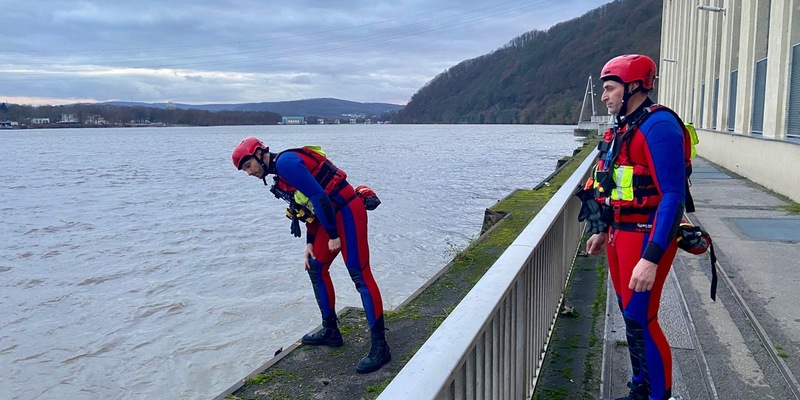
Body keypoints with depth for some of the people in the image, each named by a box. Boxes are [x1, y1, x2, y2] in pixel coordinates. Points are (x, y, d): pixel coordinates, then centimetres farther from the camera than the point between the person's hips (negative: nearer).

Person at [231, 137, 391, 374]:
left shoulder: (285, 162, -14)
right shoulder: (280, 173, 18)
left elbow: (318, 197, -20)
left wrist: (333, 236, -15)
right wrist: (310, 243, 15)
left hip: (347, 212, -10)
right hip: (331, 216, 10)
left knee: (360, 275, -10)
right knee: (316, 269, 16)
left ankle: (380, 347, -7)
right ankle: (330, 331, 27)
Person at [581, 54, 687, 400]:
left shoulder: (658, 126, -18)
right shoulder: (623, 128, 11)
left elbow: (673, 196, -24)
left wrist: (651, 258, -29)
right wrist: (603, 230, 24)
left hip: (647, 238, -9)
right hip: (622, 234, 9)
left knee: (640, 318, -5)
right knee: (630, 313, 16)